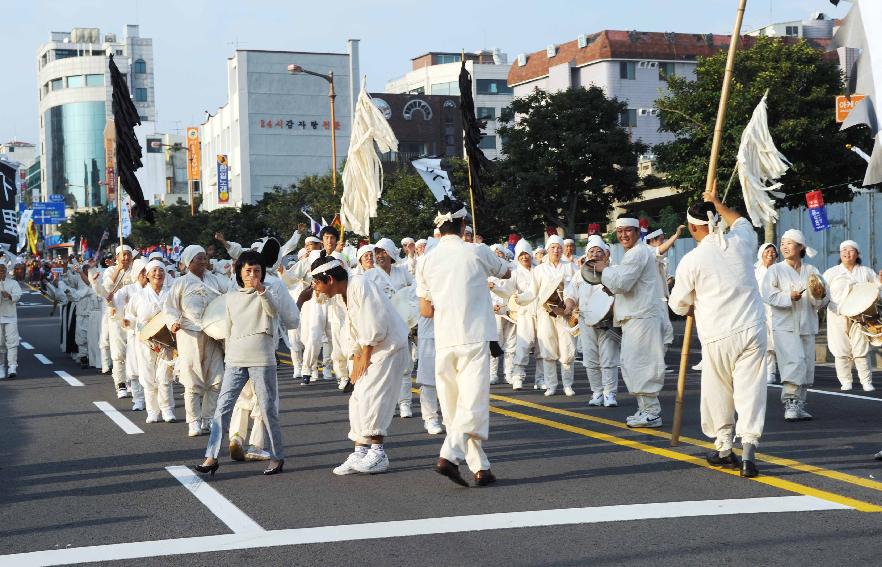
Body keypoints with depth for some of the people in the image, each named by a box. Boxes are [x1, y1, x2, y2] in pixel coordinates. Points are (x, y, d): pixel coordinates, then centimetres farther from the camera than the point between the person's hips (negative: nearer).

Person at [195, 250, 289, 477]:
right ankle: (211, 457, -3)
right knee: (223, 407, -3)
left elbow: (274, 310, -22)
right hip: (235, 361, 3)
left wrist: (260, 288, -38)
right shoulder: (231, 297, 12)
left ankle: (277, 456, 14)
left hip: (262, 360, -3)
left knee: (268, 409, 1)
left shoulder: (267, 294, 2)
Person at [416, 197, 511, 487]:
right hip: (474, 338, -4)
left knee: (453, 406, 11)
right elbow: (506, 272, 17)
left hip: (444, 342, 4)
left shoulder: (427, 261, 5)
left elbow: (426, 310, 9)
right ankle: (449, 454, -25)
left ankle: (480, 466, 14)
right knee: (473, 403, -7)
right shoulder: (476, 252, -2)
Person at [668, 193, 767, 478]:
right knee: (750, 390, 0)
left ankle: (724, 449, 21)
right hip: (752, 330, 3)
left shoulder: (691, 261, -7)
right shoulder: (740, 242, 3)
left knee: (718, 393, 11)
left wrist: (694, 307, 27)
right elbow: (742, 222, 30)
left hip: (717, 336, -3)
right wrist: (719, 205, 40)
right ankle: (748, 451, -9)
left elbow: (679, 304, 5)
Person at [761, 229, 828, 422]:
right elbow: (769, 295, -9)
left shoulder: (812, 271, 11)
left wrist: (820, 296, -11)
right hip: (784, 325, -4)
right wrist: (789, 297, -21)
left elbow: (821, 303, 11)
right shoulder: (775, 270, 3)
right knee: (794, 362, -18)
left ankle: (799, 404, 17)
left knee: (807, 365, 6)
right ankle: (790, 402, -16)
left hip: (807, 326, 4)